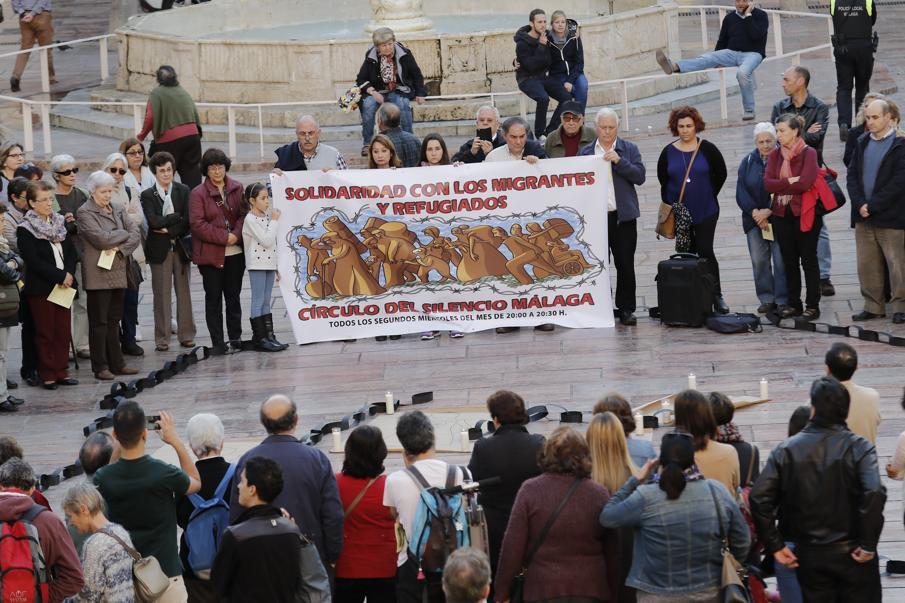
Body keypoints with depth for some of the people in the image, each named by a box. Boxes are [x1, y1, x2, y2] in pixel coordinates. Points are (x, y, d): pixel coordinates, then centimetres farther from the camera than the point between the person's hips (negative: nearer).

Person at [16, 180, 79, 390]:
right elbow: (33, 261, -16)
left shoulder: (59, 223, 11)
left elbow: (72, 252, 10)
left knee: (63, 331, 6)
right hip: (41, 288, -5)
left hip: (63, 286, 5)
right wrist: (61, 276, -17)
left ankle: (61, 371, 14)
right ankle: (47, 374, 7)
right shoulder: (25, 230, -8)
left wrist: (69, 274, -8)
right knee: (45, 332, 0)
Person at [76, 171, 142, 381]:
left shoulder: (117, 211, 14)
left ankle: (116, 363, 15)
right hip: (98, 275, -6)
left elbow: (136, 235, 6)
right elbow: (101, 238, -17)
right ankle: (100, 367, 2)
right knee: (99, 322, -1)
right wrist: (124, 234, -3)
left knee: (114, 320, 11)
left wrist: (120, 247, -12)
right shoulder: (85, 213, -5)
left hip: (118, 274, 6)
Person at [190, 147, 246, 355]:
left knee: (233, 296, 9)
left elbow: (244, 214, 5)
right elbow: (197, 223, -10)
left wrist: (236, 234, -14)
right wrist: (224, 237, -14)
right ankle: (217, 342, 6)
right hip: (210, 254, -3)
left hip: (235, 252, 3)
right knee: (213, 298, 2)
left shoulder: (236, 189, 7)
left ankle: (235, 338, 15)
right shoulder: (198, 193, -4)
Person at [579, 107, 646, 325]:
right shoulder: (586, 152, 10)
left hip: (623, 216, 0)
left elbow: (640, 176, -3)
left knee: (625, 265, 0)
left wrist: (619, 161, -15)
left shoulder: (629, 149, 8)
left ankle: (626, 309, 8)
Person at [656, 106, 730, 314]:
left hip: (706, 212, -2)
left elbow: (721, 174, 7)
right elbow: (663, 181, 12)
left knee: (705, 251, -7)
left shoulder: (707, 149, -2)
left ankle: (716, 296, 0)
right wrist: (670, 204, 6)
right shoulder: (668, 152, 3)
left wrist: (709, 195, 6)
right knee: (687, 254, 7)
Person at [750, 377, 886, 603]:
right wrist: (868, 545, -15)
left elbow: (759, 499, -10)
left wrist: (775, 546, -3)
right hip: (851, 555, -2)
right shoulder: (859, 448, -9)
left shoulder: (786, 450, -2)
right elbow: (875, 494, -24)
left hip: (809, 556, 2)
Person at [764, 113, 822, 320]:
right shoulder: (775, 155, 7)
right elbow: (767, 184, -4)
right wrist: (790, 182, -14)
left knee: (808, 260, 2)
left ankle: (812, 306, 7)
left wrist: (780, 186, -10)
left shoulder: (808, 153, -8)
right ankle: (794, 304, 17)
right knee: (789, 261, 9)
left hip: (805, 214, -5)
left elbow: (806, 183, -20)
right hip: (782, 215, 5)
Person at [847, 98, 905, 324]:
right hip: (863, 217, 6)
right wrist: (860, 204, -8)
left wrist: (872, 206, -15)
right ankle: (873, 306, 17)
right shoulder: (862, 143, 12)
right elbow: (852, 174, 8)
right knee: (866, 265, 9)